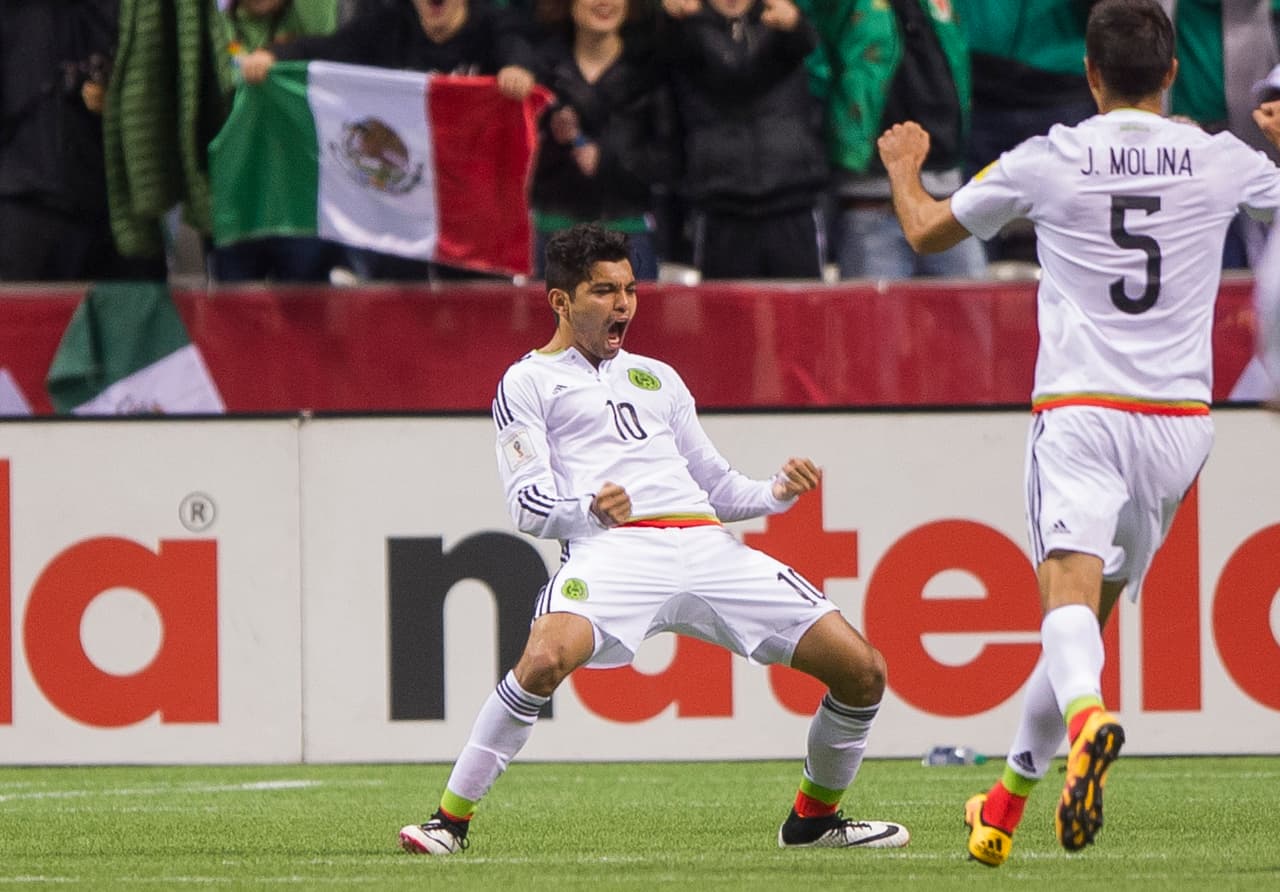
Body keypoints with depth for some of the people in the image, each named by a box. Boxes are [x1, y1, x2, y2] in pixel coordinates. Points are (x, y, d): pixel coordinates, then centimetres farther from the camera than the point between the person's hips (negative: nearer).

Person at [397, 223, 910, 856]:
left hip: (707, 545, 5)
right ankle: (450, 819, -23)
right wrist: (590, 511, -20)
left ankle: (814, 816, 21)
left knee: (864, 672, -2)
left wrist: (778, 493, 10)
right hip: (611, 549, -5)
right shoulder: (528, 382, 13)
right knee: (546, 658, -37)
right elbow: (528, 504, 1)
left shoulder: (657, 379, 30)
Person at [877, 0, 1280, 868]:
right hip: (1180, 418, 3)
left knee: (1070, 597, -18)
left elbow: (928, 231, 14)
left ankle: (1089, 722, -50)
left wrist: (903, 169, 36)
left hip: (1080, 413, -3)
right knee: (1095, 613, 14)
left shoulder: (1045, 161, 0)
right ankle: (1006, 804, 20)